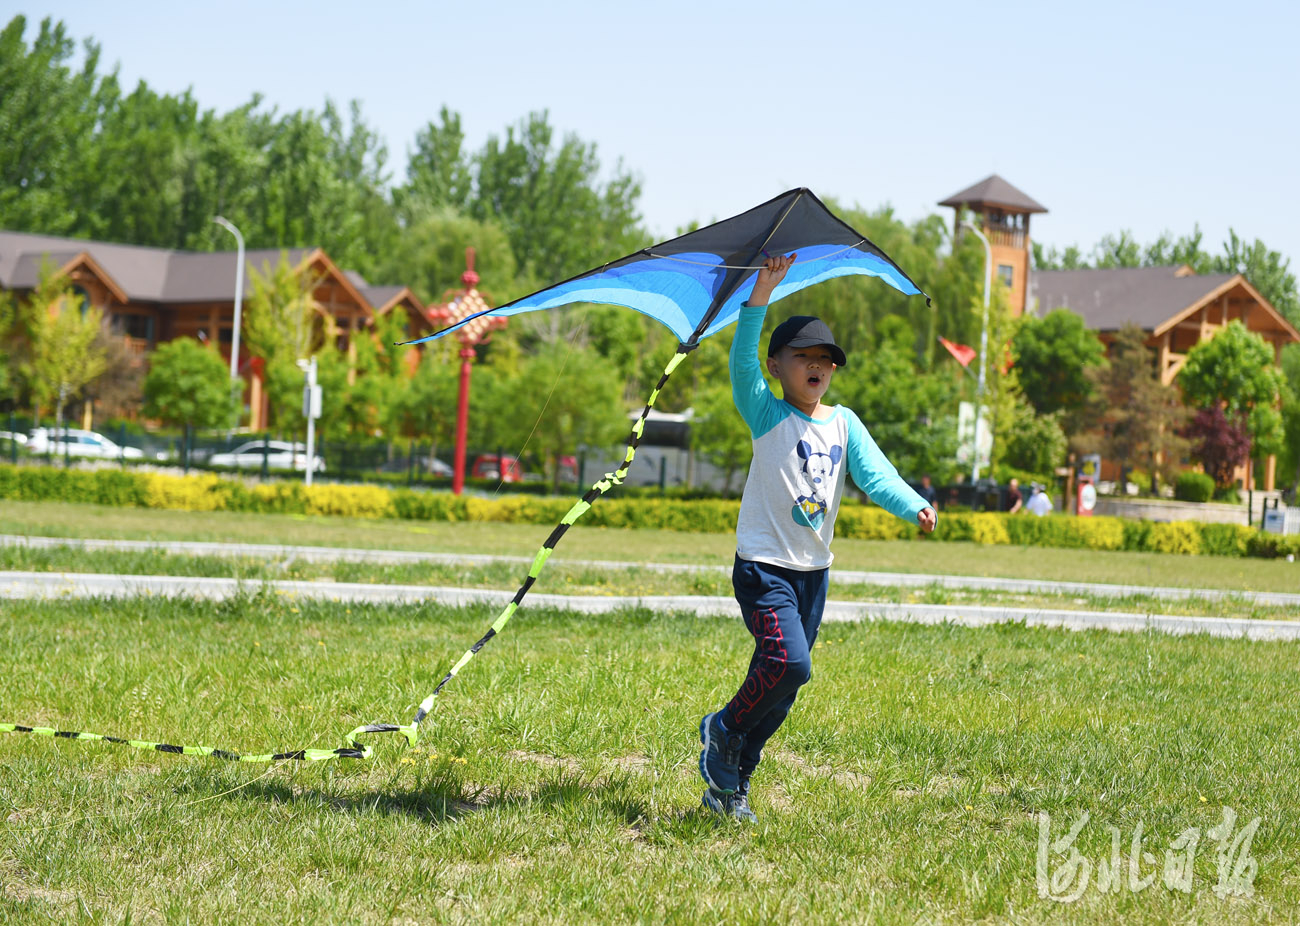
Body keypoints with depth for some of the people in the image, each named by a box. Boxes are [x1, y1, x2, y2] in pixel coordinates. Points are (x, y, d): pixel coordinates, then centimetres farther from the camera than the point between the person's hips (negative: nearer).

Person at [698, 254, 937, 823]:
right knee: (789, 662, -23)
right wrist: (761, 297, -32)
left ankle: (731, 784, 19)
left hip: (814, 571, 6)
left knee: (781, 682, 7)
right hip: (764, 566, -5)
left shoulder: (843, 424, 8)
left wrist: (915, 508, -22)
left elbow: (874, 473, -3)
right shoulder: (767, 414, -5)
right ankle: (724, 730, 3)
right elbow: (742, 363, -21)